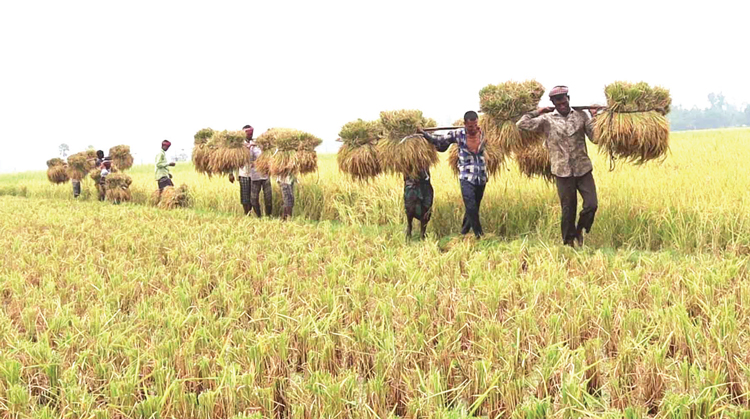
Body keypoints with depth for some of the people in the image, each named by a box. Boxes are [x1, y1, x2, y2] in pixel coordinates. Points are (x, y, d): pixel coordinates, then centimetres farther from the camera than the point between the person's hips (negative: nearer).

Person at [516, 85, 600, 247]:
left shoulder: (581, 115, 4)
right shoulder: (547, 120, -2)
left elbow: (595, 138, 2)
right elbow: (521, 124, -9)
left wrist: (594, 118, -7)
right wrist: (539, 111, -4)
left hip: (583, 169, 2)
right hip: (562, 171, -2)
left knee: (591, 205, -5)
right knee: (568, 209, 5)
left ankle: (580, 230, 22)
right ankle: (569, 242, 20)